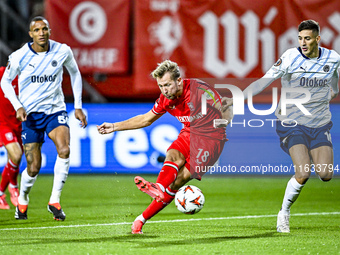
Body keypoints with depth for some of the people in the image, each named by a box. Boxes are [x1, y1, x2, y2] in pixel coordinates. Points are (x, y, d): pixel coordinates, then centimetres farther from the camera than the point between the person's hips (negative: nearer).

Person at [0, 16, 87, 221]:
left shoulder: (62, 51, -6)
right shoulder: (19, 57, -10)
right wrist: (18, 106, -9)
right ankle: (22, 201, 29)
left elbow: (75, 74, 12)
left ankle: (55, 201, -15)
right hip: (30, 113, -1)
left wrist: (78, 106, 9)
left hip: (56, 110, 1)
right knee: (33, 168, -2)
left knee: (64, 150, -27)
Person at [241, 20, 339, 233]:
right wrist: (238, 97, -28)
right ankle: (284, 213, 4)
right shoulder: (290, 58, -14)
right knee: (303, 174, -19)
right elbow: (264, 82, -18)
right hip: (292, 123, -4)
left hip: (320, 124, 4)